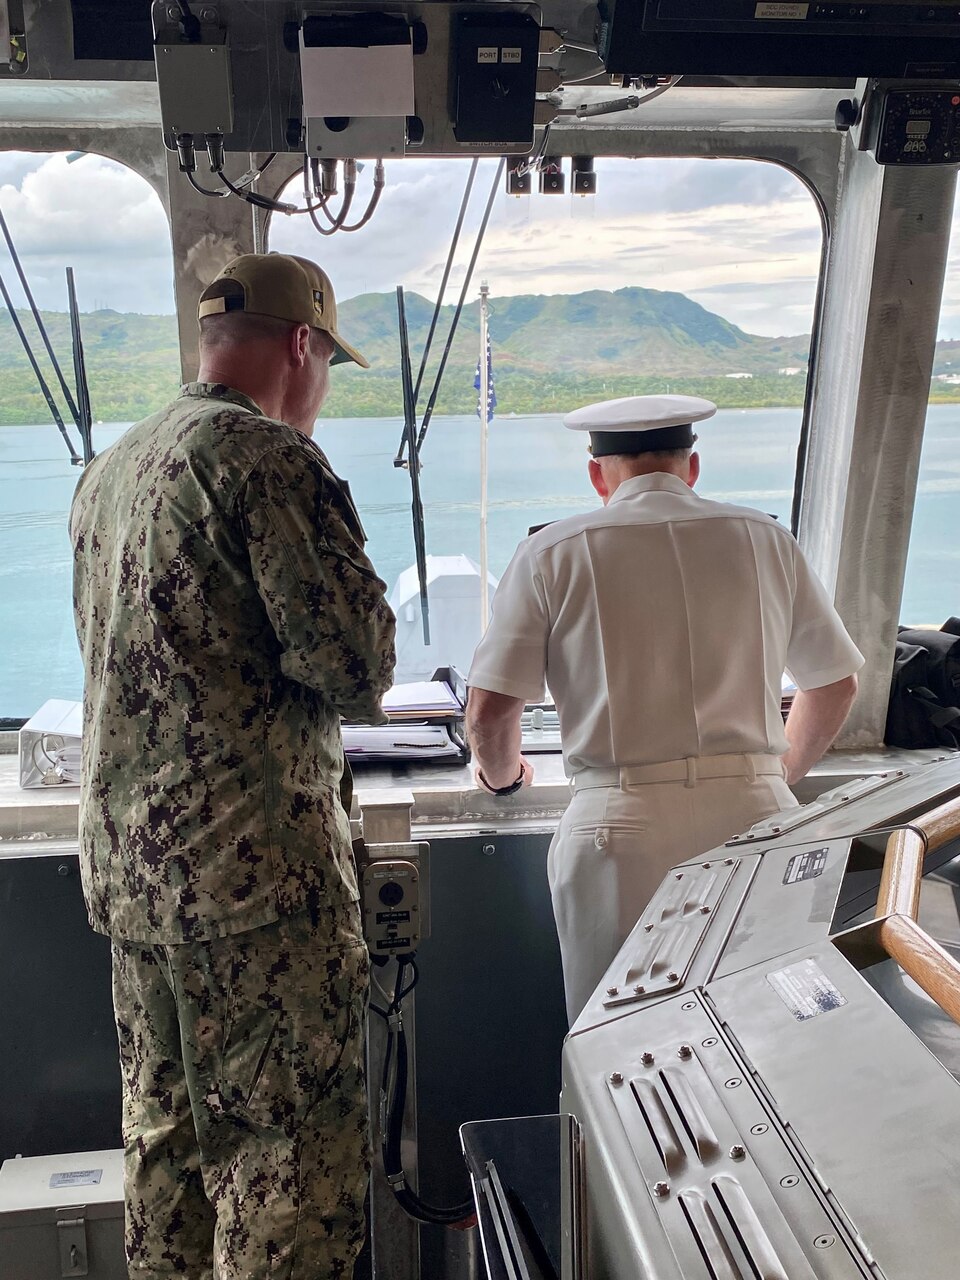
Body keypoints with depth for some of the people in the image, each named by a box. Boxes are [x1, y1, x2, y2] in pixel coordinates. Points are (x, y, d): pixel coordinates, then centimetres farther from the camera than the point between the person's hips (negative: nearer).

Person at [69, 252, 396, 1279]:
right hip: (252, 859, -9)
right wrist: (355, 687, 2)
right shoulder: (265, 453, -13)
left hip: (124, 859, 9)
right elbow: (354, 661, -20)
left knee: (164, 1128, 21)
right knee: (291, 1150, 5)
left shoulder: (107, 470, 15)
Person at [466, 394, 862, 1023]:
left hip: (621, 830, -2)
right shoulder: (766, 540, 10)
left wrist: (503, 776, 19)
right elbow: (837, 686, 18)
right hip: (756, 820, 3)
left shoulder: (554, 552, 1)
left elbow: (490, 711, -3)